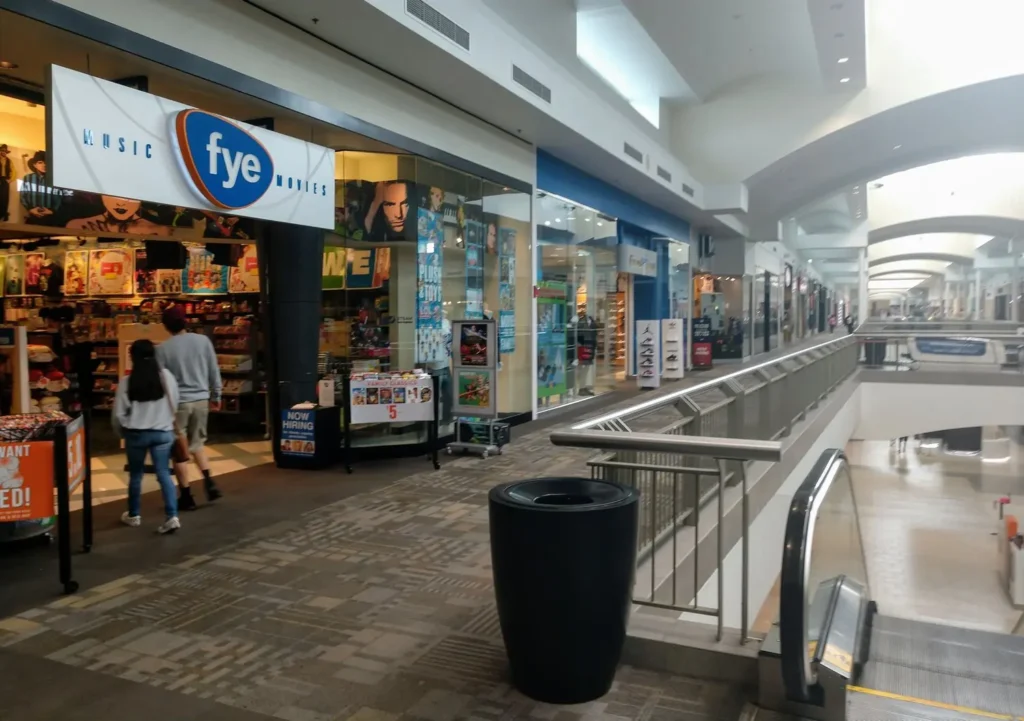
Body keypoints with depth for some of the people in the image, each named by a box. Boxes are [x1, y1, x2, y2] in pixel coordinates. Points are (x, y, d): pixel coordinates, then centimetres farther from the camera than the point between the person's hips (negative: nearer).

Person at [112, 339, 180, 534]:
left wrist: (123, 432, 13)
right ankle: (172, 517, -6)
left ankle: (133, 515, 30)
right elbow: (175, 404, 3)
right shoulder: (166, 376, -7)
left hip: (136, 434, -1)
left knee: (135, 475, 15)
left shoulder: (127, 381, -10)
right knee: (164, 474, 4)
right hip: (163, 433, 1)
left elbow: (119, 413, -5)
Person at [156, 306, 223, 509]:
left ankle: (186, 496, 11)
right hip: (201, 400, 3)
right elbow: (214, 371, 4)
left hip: (177, 403, -3)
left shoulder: (163, 349, -8)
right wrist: (216, 396, 15)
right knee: (197, 443, 21)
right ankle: (209, 482, 4)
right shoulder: (203, 340, 0)